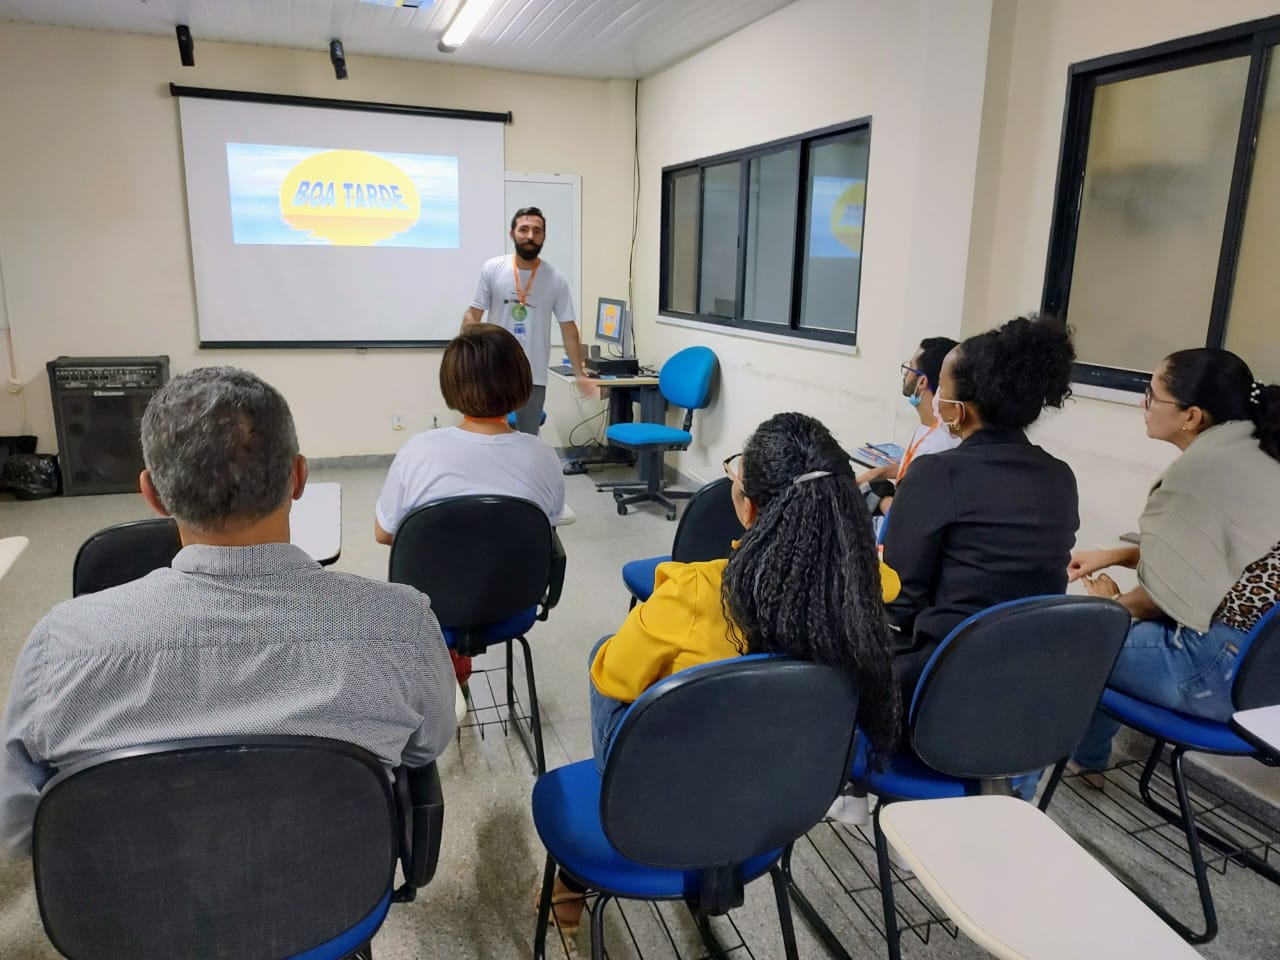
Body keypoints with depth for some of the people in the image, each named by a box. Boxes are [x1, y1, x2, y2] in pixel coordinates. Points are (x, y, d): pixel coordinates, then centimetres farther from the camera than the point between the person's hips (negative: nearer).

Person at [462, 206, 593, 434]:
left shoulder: (556, 280, -2)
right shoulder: (492, 269, -3)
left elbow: (568, 328, 1)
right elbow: (473, 316, 0)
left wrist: (580, 374, -4)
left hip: (534, 377, 1)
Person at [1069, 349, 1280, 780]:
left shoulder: (1200, 467, -19)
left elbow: (1166, 592, -15)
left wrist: (1115, 605, 4)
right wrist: (1113, 556, 13)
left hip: (1224, 667, -9)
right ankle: (1087, 756, 38)